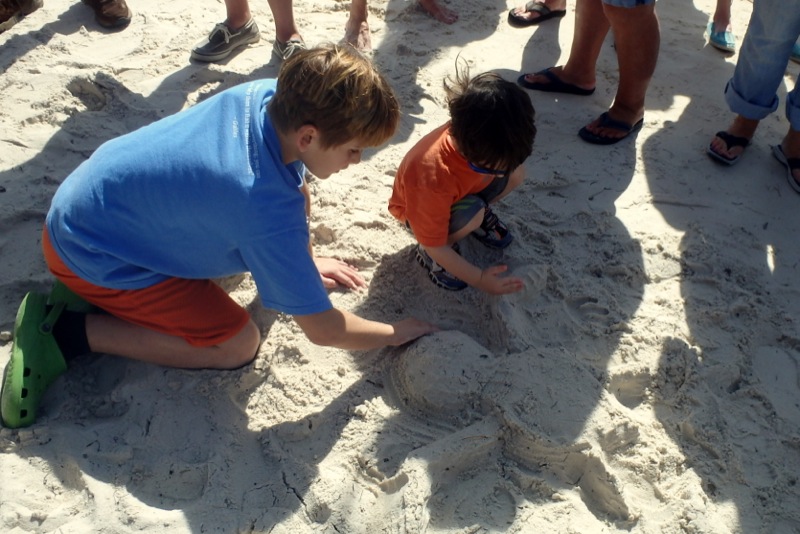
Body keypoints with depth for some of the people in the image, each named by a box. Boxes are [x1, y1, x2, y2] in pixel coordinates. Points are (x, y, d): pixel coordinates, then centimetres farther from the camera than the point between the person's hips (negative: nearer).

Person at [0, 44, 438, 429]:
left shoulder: (269, 96, -15)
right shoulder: (269, 213, -36)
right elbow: (322, 329, -24)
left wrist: (302, 261, 9)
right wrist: (397, 333, -9)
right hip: (86, 249, -8)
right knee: (238, 345, -10)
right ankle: (66, 330, -4)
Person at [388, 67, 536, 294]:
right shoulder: (432, 180, -45)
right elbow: (435, 246, -32)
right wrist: (479, 279, -29)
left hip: (462, 190, 6)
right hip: (418, 208, -6)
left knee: (516, 174, -17)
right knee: (472, 215, -37)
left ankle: (480, 214, 12)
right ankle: (426, 253, -7)